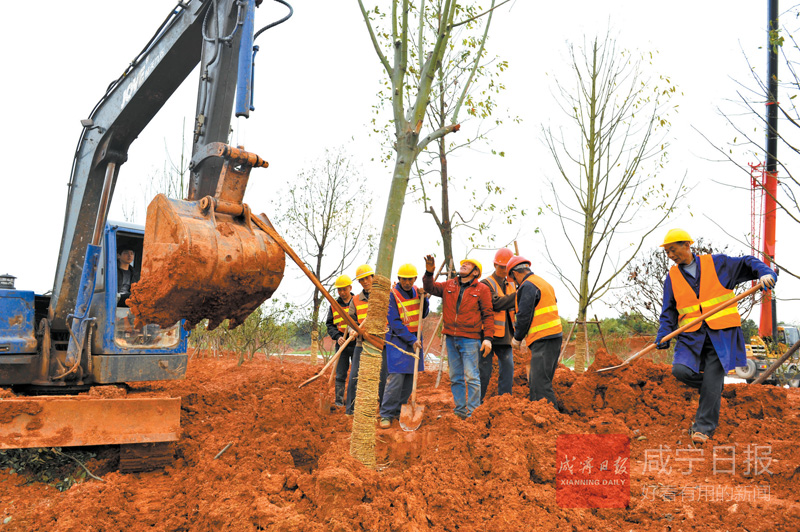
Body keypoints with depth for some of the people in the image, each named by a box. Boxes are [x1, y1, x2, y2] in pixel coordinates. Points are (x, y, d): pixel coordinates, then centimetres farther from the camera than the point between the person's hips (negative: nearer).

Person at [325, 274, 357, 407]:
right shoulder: (334, 305, 9)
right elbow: (329, 324, 7)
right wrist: (337, 336, -10)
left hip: (356, 343, -1)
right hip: (341, 344, 1)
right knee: (340, 375, 1)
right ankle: (339, 401, 7)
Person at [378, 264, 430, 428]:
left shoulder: (416, 291, 7)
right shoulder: (392, 294, -12)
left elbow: (423, 315, 14)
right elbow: (394, 322, -15)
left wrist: (424, 299, -4)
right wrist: (411, 340, -18)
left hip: (415, 338, 6)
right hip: (398, 339, -6)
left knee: (410, 378, 6)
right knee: (396, 377, -14)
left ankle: (399, 411, 15)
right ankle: (386, 414, -8)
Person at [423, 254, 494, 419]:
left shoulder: (482, 289, 0)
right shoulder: (449, 286, 12)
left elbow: (488, 315, -2)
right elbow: (430, 288, 6)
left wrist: (488, 338, -10)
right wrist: (429, 272, -12)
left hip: (470, 339, -5)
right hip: (451, 338, 5)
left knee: (471, 377, -6)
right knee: (455, 378, 10)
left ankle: (473, 413, 1)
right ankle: (459, 412, 19)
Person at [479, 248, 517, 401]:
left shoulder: (510, 285, 16)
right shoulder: (486, 284, -5)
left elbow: (515, 307, 11)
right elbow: (496, 303, -21)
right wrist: (517, 296, -26)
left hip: (504, 335, 6)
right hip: (488, 333, -6)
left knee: (508, 367, 4)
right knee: (484, 371, 0)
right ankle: (477, 402, 12)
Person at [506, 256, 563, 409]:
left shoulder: (527, 287, -10)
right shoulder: (544, 283, 21)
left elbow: (524, 316, -14)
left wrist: (517, 339, 0)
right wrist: (526, 339, 22)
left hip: (543, 341, -10)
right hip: (554, 337, 10)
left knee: (540, 383, -10)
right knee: (534, 381, 15)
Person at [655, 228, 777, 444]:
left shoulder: (717, 263, 5)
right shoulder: (672, 277, 10)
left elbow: (747, 263, 11)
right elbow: (669, 311, 10)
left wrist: (765, 273, -10)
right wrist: (663, 337, -3)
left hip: (721, 334, -2)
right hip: (691, 336, 2)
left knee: (712, 379, -10)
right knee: (680, 370, -18)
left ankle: (704, 427, 3)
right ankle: (714, 389, 13)